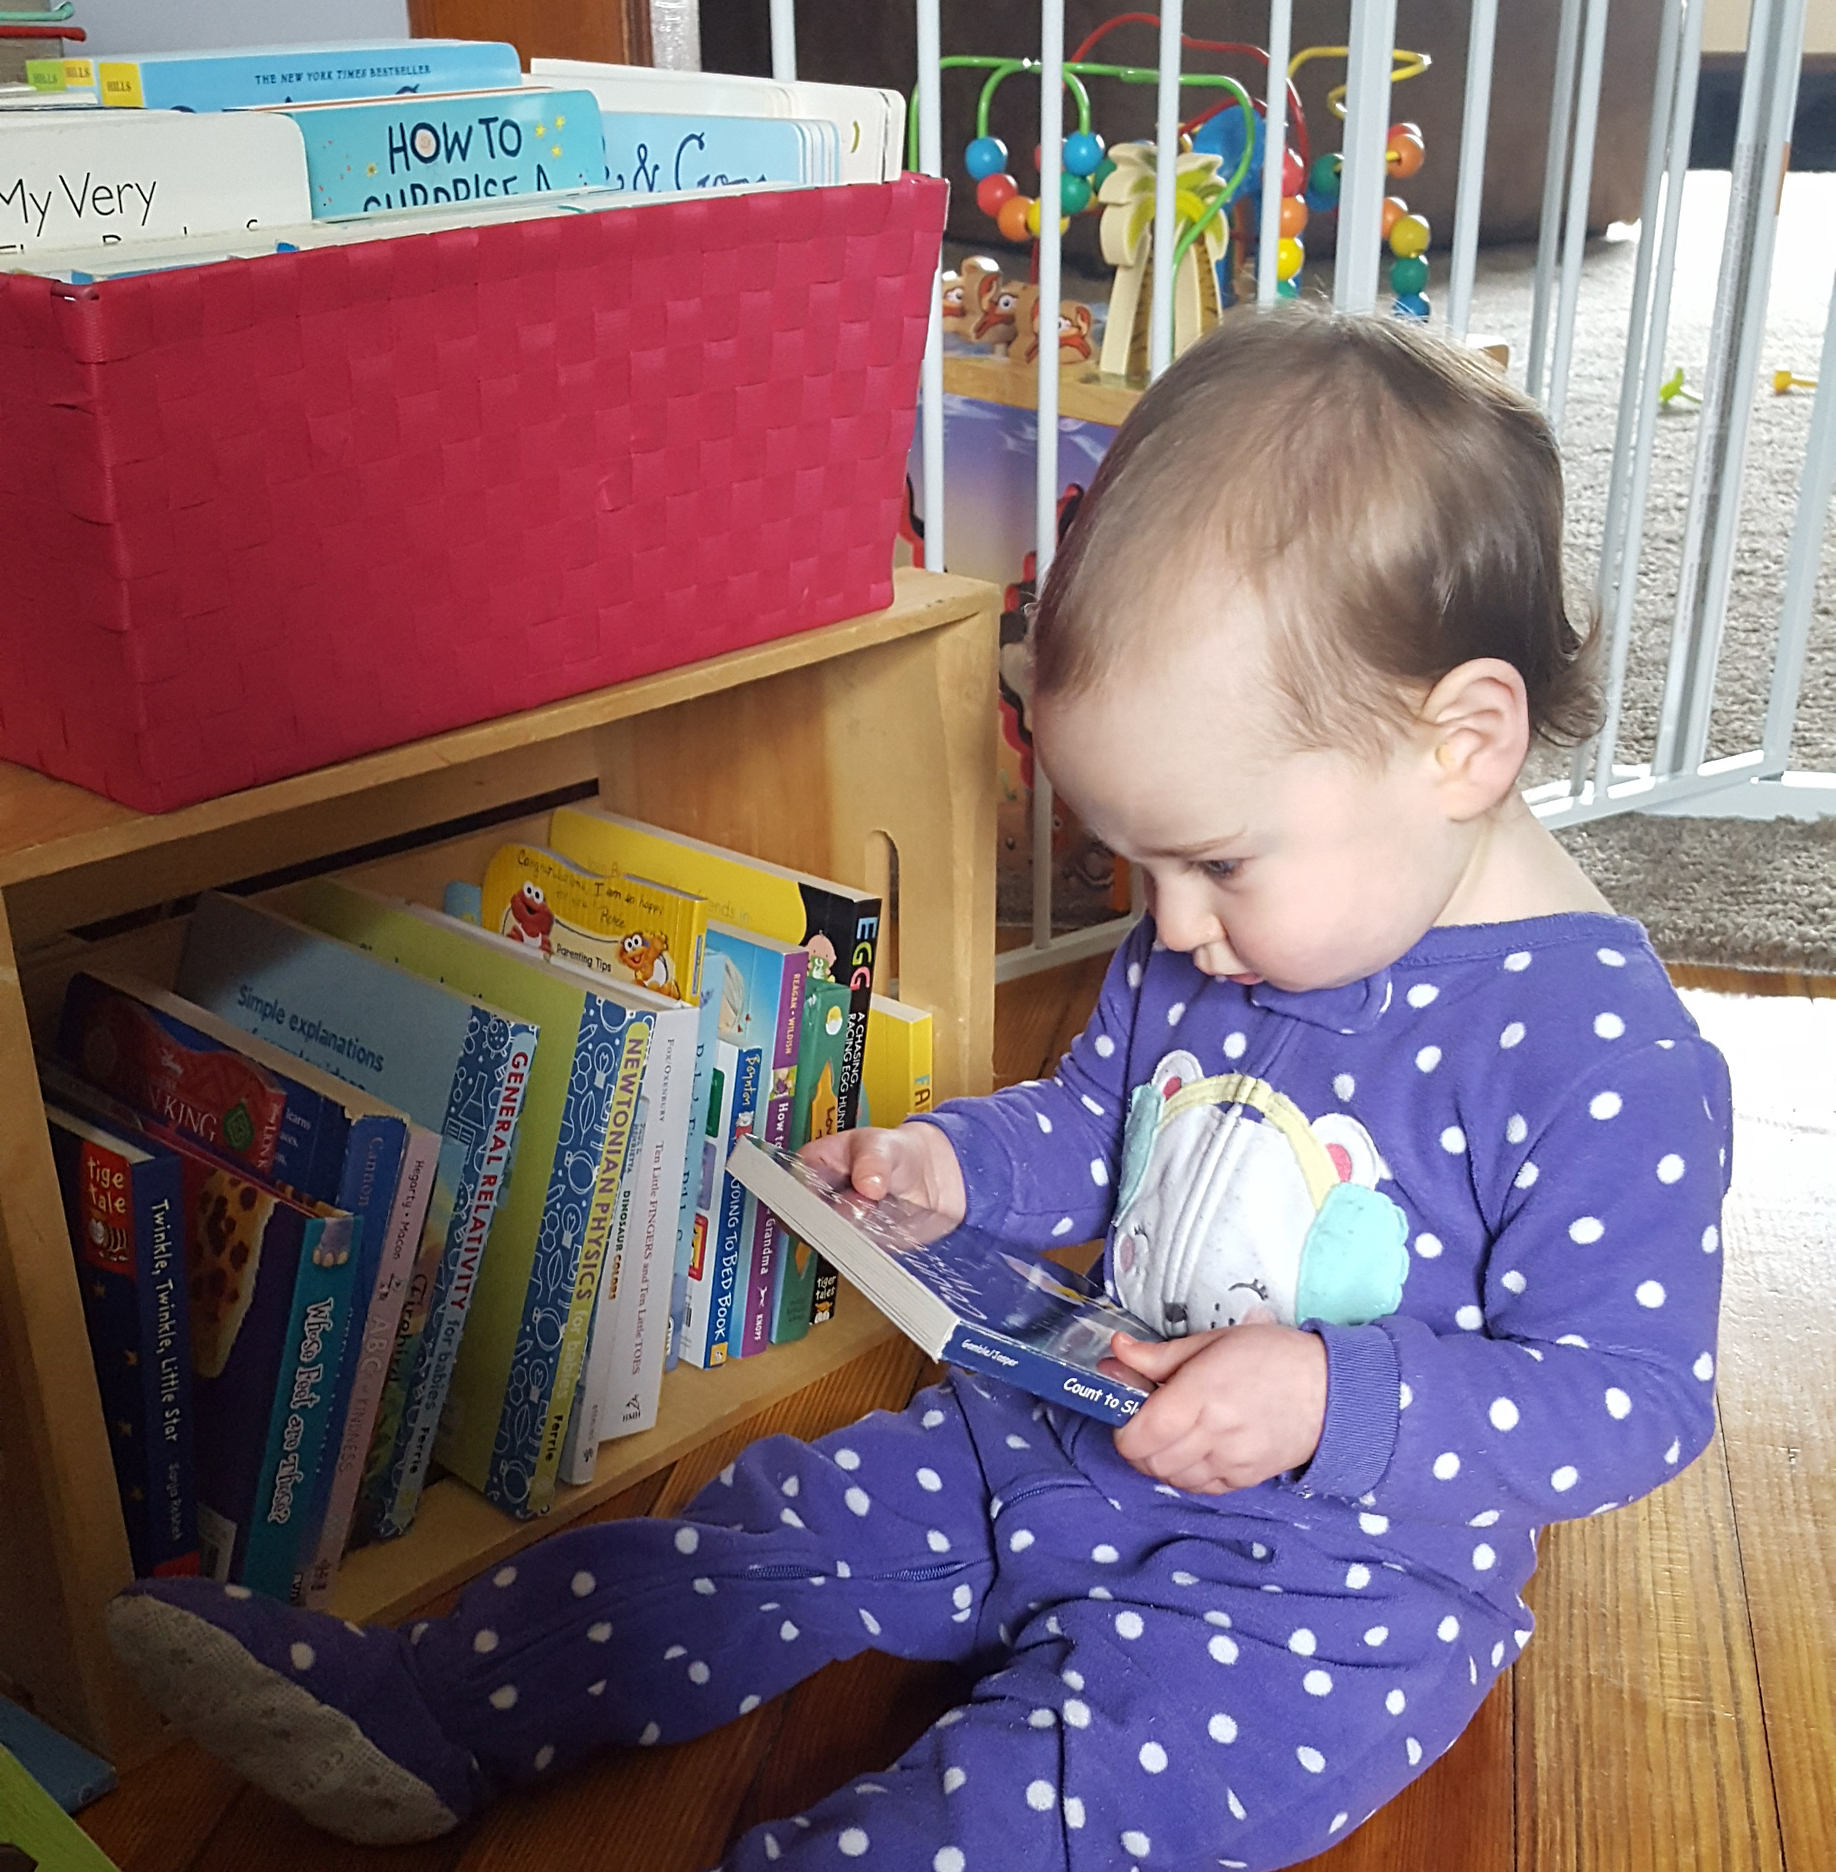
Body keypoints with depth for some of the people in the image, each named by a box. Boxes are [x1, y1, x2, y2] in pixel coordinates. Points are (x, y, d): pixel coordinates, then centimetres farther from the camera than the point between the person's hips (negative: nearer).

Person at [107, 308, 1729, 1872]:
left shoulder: (1607, 1056, -24)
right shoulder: (1201, 947, -2)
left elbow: (1636, 1397, -20)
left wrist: (1334, 1405, -32)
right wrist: (956, 1164, -6)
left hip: (1328, 1585, -6)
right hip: (1076, 1436, 7)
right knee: (785, 1525, 3)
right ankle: (417, 1718, 9)